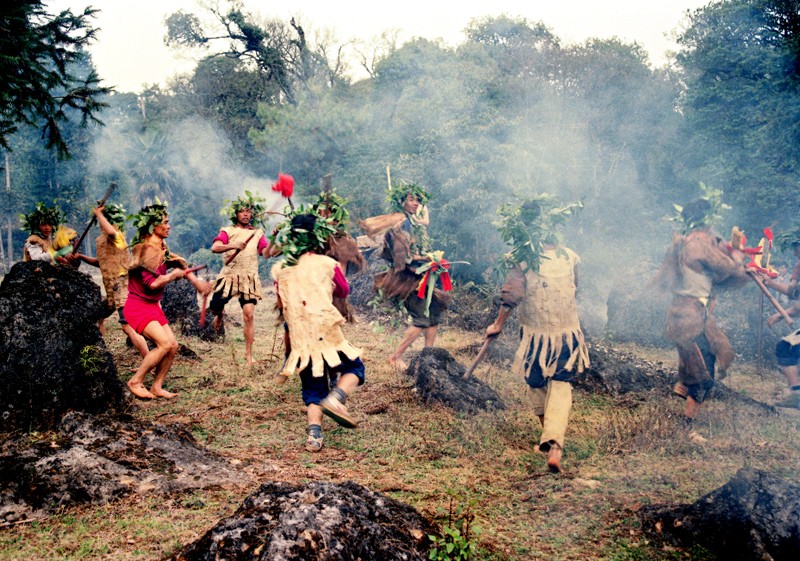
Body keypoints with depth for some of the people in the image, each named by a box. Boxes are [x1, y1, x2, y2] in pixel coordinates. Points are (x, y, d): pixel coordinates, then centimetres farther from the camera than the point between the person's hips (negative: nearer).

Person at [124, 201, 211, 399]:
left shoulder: (161, 248, 9)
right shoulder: (146, 249, -19)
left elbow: (179, 264, 20)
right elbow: (153, 283, -26)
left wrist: (196, 281, 4)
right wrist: (174, 275, -11)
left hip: (153, 306, 9)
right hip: (138, 306, -9)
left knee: (173, 346, 2)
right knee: (165, 343, -19)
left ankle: (157, 387, 12)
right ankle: (136, 381, -6)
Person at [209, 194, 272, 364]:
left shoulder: (257, 233, 10)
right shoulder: (227, 231, 6)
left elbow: (266, 254, -4)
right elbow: (214, 247, -12)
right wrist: (232, 245, -29)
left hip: (249, 278, 0)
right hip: (229, 276, 0)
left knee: (249, 315, -8)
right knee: (214, 306, -11)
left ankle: (248, 353, -1)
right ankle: (220, 314, 29)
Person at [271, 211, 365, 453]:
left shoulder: (280, 270, 8)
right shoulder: (327, 264, 0)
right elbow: (344, 291, 18)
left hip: (300, 341, 3)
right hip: (327, 334, -3)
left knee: (313, 390, 14)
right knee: (354, 369, 15)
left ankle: (314, 434, -3)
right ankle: (336, 398, -13)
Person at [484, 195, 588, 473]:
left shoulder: (521, 259, -12)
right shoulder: (569, 256, 0)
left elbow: (511, 296, -12)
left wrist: (498, 324, 2)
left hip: (536, 333, -2)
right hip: (568, 332, 2)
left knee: (536, 384, 20)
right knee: (561, 387, 3)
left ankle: (547, 433, 37)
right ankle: (554, 444, -13)